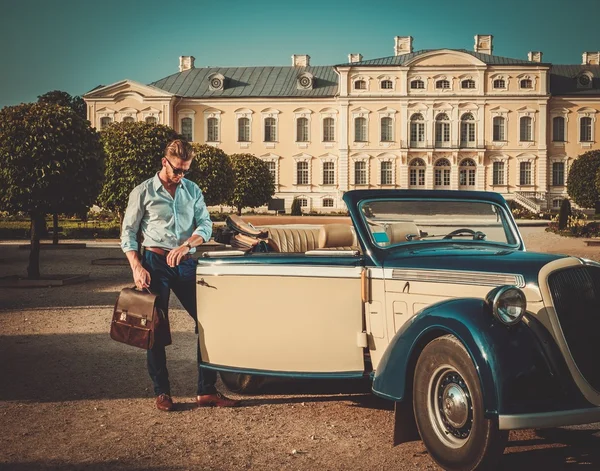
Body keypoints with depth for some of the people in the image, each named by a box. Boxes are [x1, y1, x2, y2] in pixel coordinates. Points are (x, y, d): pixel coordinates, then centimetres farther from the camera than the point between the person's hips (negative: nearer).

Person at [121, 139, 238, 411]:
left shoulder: (192, 190, 12)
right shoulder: (143, 192, 1)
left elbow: (205, 224, 3)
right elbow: (128, 233, 1)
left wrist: (187, 245, -18)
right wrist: (137, 268, -11)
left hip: (185, 263, 3)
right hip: (155, 262, -3)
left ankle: (207, 391, 6)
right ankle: (162, 392, 13)